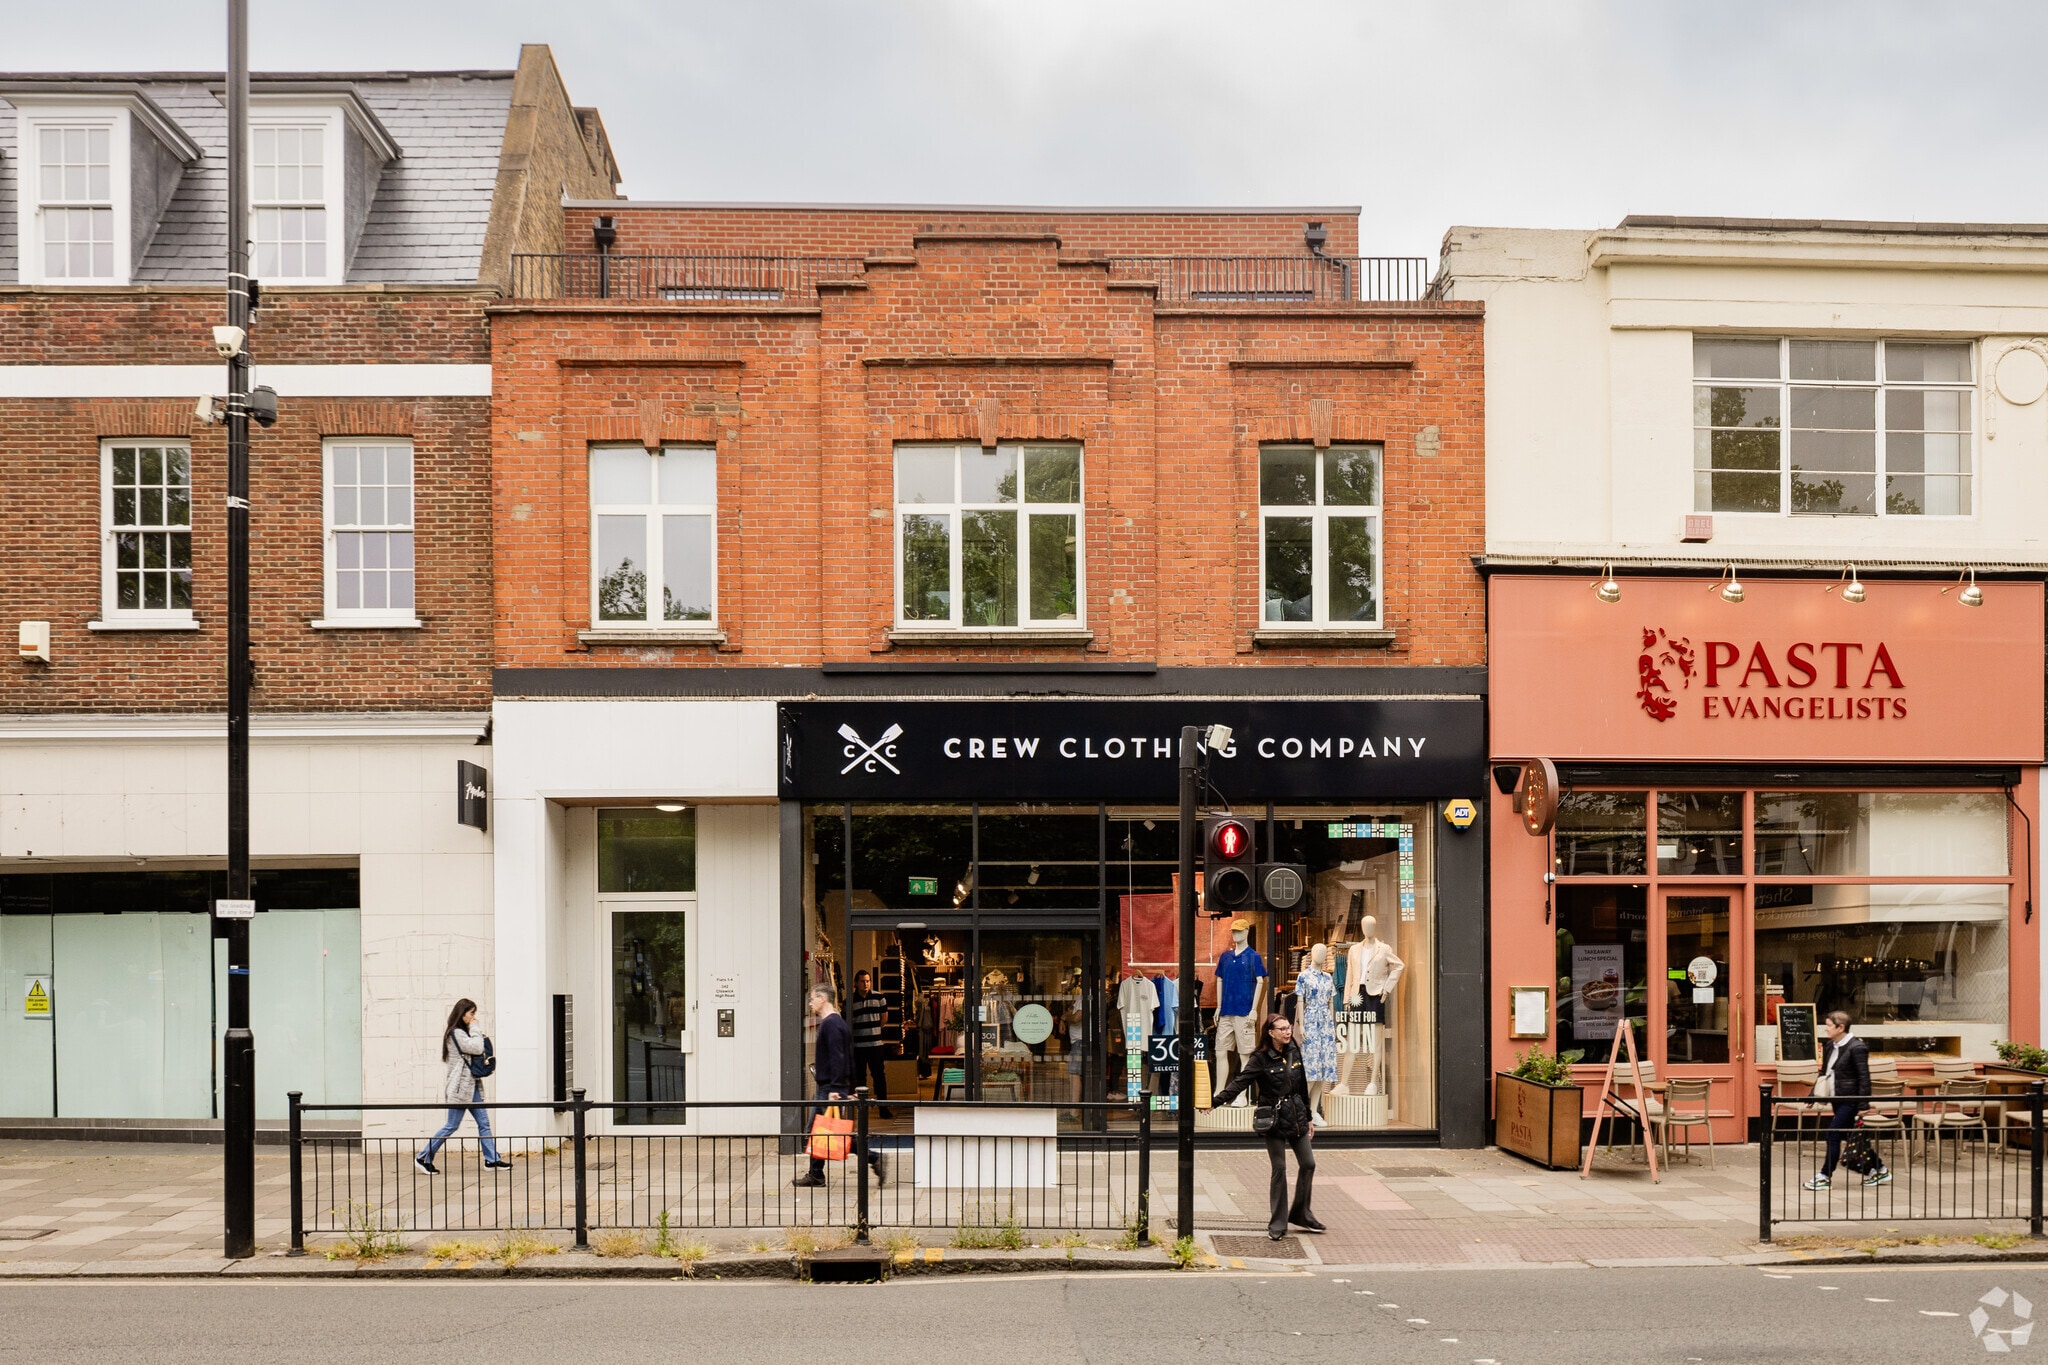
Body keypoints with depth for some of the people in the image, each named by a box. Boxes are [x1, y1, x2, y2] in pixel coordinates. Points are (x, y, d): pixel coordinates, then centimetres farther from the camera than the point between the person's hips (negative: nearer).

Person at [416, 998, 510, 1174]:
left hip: (471, 1084, 10)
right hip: (460, 1085, -10)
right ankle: (423, 1158, 5)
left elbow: (476, 1050, 16)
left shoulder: (463, 1032, 17)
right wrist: (475, 1029, -9)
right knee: (452, 1125, -4)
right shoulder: (456, 1033, -14)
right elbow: (477, 1048, -20)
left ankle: (492, 1160, 9)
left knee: (484, 1122, 6)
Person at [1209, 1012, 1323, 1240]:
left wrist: (1308, 1118, 18)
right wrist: (1216, 1101, -33)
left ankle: (1300, 1214, 22)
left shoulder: (1294, 1052, 6)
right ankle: (1278, 1223, 7)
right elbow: (1239, 1082, -20)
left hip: (1297, 1117, 5)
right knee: (1279, 1169, -2)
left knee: (1308, 1164, 6)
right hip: (1274, 1119, -5)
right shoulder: (1260, 1058, -10)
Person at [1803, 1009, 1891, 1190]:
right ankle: (1880, 1171, 28)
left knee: (1833, 1135, -9)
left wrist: (1863, 1105, -21)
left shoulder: (1856, 1048, -16)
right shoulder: (1829, 1046, 9)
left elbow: (1864, 1078, -18)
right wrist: (1814, 1095, 14)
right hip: (1837, 1099, 9)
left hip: (1850, 1100, -9)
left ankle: (1825, 1177, -1)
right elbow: (1824, 1073, 18)